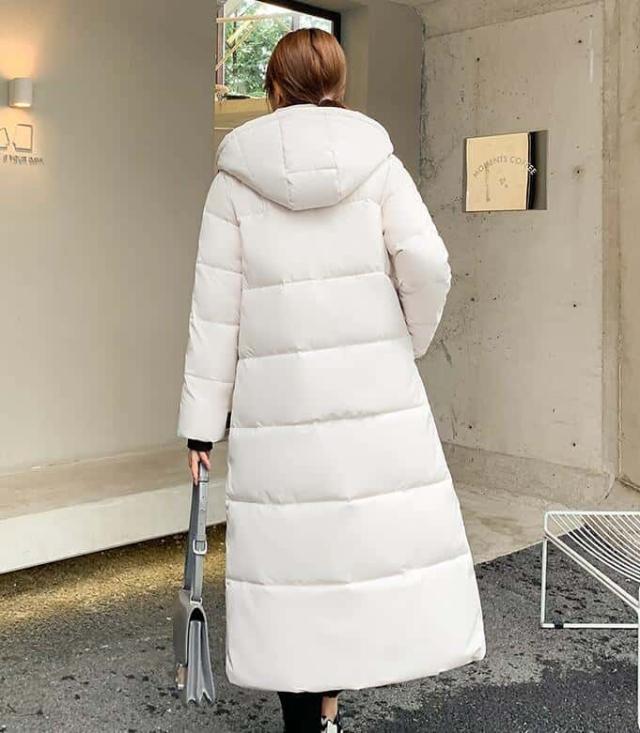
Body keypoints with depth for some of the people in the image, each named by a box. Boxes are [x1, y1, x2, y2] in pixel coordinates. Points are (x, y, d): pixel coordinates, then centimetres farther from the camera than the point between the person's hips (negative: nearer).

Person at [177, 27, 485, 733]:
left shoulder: (236, 176, 4)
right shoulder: (374, 158, 4)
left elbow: (216, 306, 0)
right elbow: (427, 264, -8)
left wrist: (202, 420, 4)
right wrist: (407, 345, 10)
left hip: (278, 396, 0)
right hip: (374, 384, 0)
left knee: (290, 545, 7)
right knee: (382, 533, 9)